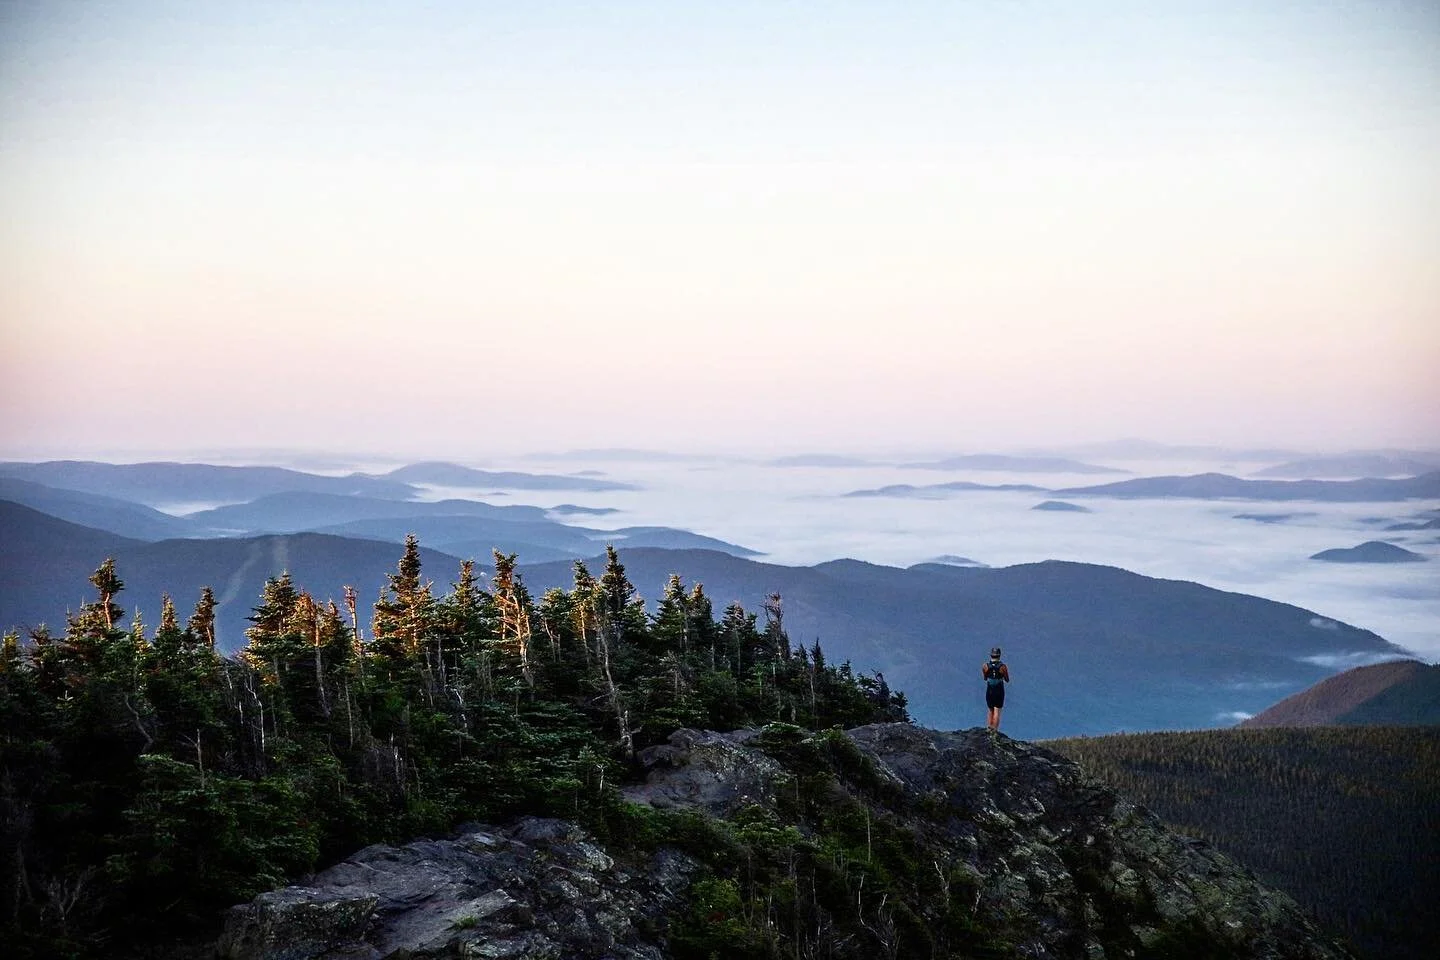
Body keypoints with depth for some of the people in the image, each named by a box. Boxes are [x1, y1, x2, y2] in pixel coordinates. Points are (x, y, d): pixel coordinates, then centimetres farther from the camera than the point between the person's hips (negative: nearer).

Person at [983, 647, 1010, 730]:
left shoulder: (985, 666, -7)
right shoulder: (1003, 666, -13)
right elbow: (1007, 680, -1)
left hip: (989, 691, 2)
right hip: (999, 692, -2)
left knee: (990, 711, 18)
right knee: (997, 712, 2)